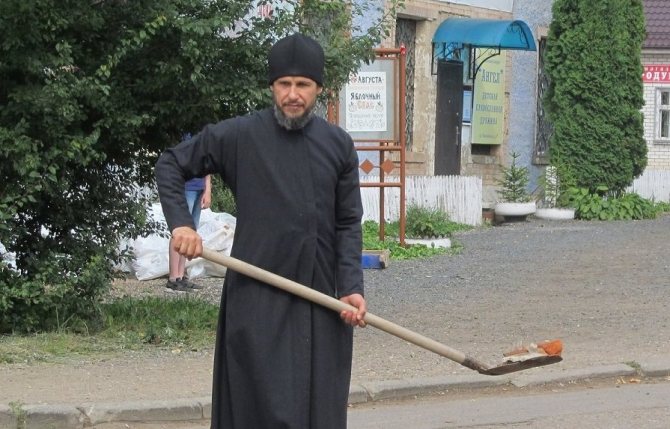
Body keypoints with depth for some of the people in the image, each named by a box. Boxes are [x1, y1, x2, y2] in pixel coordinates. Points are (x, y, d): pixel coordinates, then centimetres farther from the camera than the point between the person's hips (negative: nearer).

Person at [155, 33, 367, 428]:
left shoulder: (338, 145, 6)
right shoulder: (239, 136, -2)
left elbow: (348, 224, 6)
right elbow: (170, 166, 8)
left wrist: (351, 287, -6)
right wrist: (181, 223, -7)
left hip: (321, 301, 3)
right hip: (258, 301, -3)